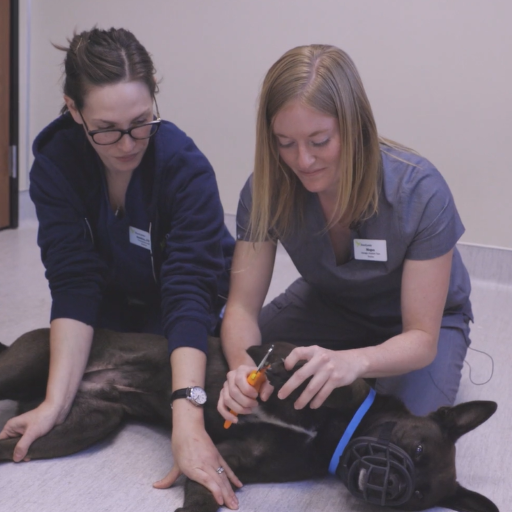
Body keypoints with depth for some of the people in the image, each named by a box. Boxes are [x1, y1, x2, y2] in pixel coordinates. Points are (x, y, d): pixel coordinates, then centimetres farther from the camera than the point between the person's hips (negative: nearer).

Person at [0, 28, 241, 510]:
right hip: (114, 307, 3)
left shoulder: (185, 167, -31)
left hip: (187, 321, -2)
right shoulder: (54, 163, -22)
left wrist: (187, 423, -51)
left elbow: (189, 289, -39)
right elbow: (74, 285, -27)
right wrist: (54, 403, -38)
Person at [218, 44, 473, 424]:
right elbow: (243, 305, -20)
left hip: (424, 320, -3)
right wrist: (242, 364, -44)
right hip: (328, 305, 3)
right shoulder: (268, 186, -24)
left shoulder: (420, 192, -33)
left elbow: (422, 338, -29)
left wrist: (355, 361, -52)